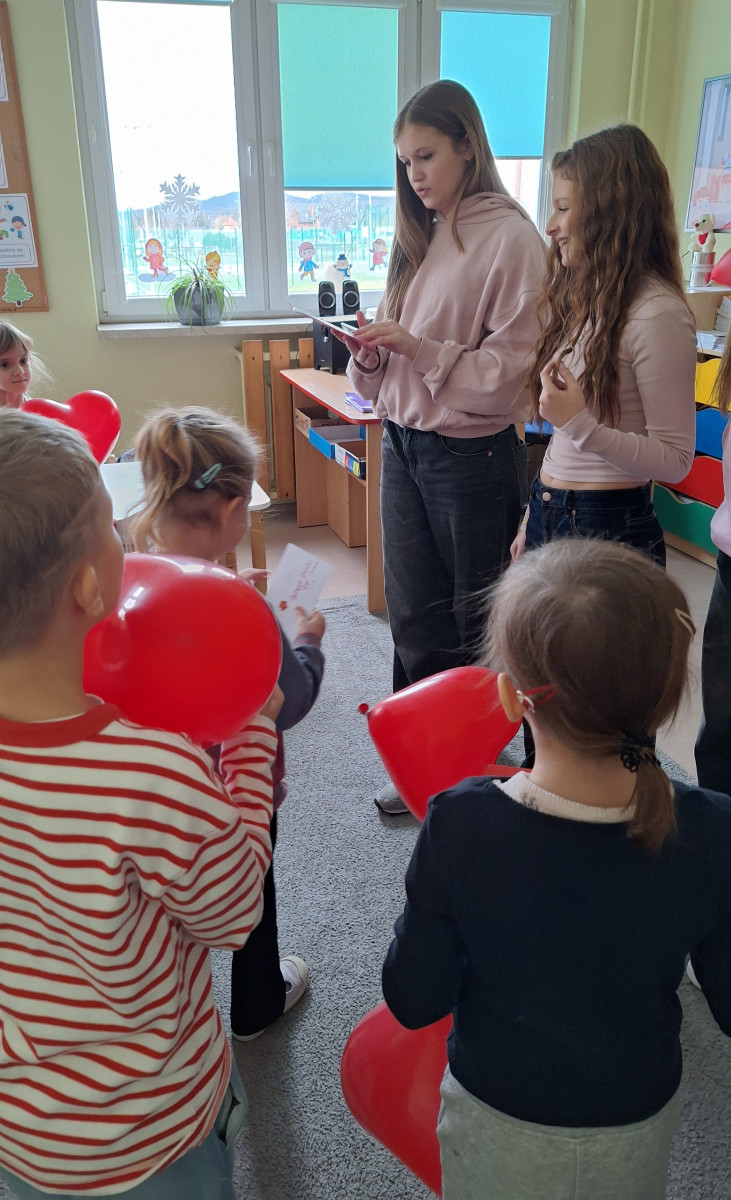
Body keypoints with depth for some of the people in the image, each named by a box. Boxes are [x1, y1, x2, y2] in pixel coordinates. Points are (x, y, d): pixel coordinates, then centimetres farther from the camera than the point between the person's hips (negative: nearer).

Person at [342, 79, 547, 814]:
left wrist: (417, 346, -20)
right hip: (403, 447, 7)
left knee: (476, 617, 9)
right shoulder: (418, 238, 11)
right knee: (413, 614, 13)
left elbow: (512, 368, -16)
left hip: (472, 455, -7)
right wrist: (371, 351, -5)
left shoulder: (509, 238, -11)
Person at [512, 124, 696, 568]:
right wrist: (533, 519, 16)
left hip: (609, 527, -7)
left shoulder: (658, 315, -16)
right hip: (548, 513, 7)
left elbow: (675, 460, -16)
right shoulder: (579, 297, 9)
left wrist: (580, 425, -27)